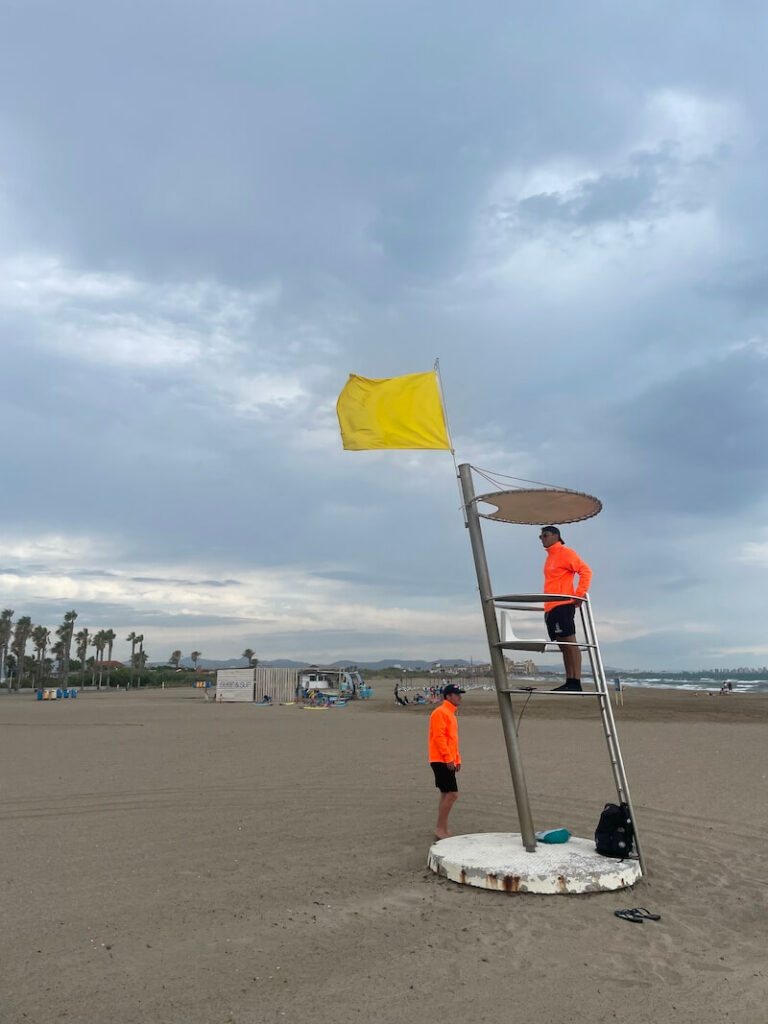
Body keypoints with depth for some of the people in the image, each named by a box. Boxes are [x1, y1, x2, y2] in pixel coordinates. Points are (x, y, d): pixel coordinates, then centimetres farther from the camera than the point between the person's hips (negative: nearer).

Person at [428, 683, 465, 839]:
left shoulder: (450, 713, 18)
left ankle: (443, 829, 19)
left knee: (446, 794, 12)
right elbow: (439, 737, -19)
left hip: (448, 761, 10)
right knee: (452, 794, -11)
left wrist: (457, 759, 20)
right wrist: (448, 758, -21)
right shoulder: (440, 712, -13)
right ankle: (440, 828, -3)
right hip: (441, 761, -10)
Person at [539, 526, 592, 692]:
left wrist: (579, 594, -14)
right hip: (551, 608, 9)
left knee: (569, 644, -12)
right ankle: (569, 682, 7)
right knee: (563, 646, 6)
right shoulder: (550, 557, 23)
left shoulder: (565, 553, -2)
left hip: (562, 605, -9)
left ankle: (575, 682, -14)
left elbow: (586, 571, -9)